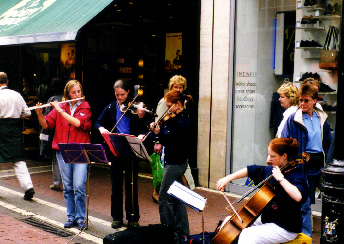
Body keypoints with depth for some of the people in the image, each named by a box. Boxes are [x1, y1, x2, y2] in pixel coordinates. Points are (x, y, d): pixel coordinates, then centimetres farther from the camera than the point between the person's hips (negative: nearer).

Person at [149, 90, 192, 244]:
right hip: (177, 163, 10)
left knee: (164, 199, -4)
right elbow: (168, 137, 9)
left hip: (175, 164, -10)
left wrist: (160, 133, -28)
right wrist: (157, 130, -5)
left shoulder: (182, 121, -17)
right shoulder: (176, 119, 12)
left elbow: (173, 142, -24)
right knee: (177, 198, 16)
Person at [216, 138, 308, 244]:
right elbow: (250, 170, 13)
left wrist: (281, 178, -31)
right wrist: (228, 178, 4)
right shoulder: (270, 171, 4)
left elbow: (298, 196, -39)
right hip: (265, 219, 9)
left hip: (285, 228, -9)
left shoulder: (296, 176, -19)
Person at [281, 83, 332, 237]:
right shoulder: (293, 119, -6)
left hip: (316, 166, 5)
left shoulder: (322, 119, 9)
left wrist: (325, 162, 8)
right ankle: (306, 236, 5)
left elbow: (327, 143, 16)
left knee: (308, 200, 15)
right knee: (304, 203, -5)